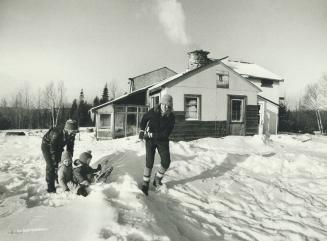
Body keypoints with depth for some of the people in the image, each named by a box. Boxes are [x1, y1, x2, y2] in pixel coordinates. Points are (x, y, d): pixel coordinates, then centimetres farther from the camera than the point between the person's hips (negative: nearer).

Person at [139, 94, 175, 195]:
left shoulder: (171, 117, -15)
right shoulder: (153, 112, -14)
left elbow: (165, 134, -19)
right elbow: (144, 119, 9)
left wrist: (151, 135, -23)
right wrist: (142, 130, 4)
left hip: (162, 140, 1)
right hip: (150, 140, -1)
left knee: (166, 162, -7)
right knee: (149, 162, -7)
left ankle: (157, 179, 20)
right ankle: (145, 184, 11)